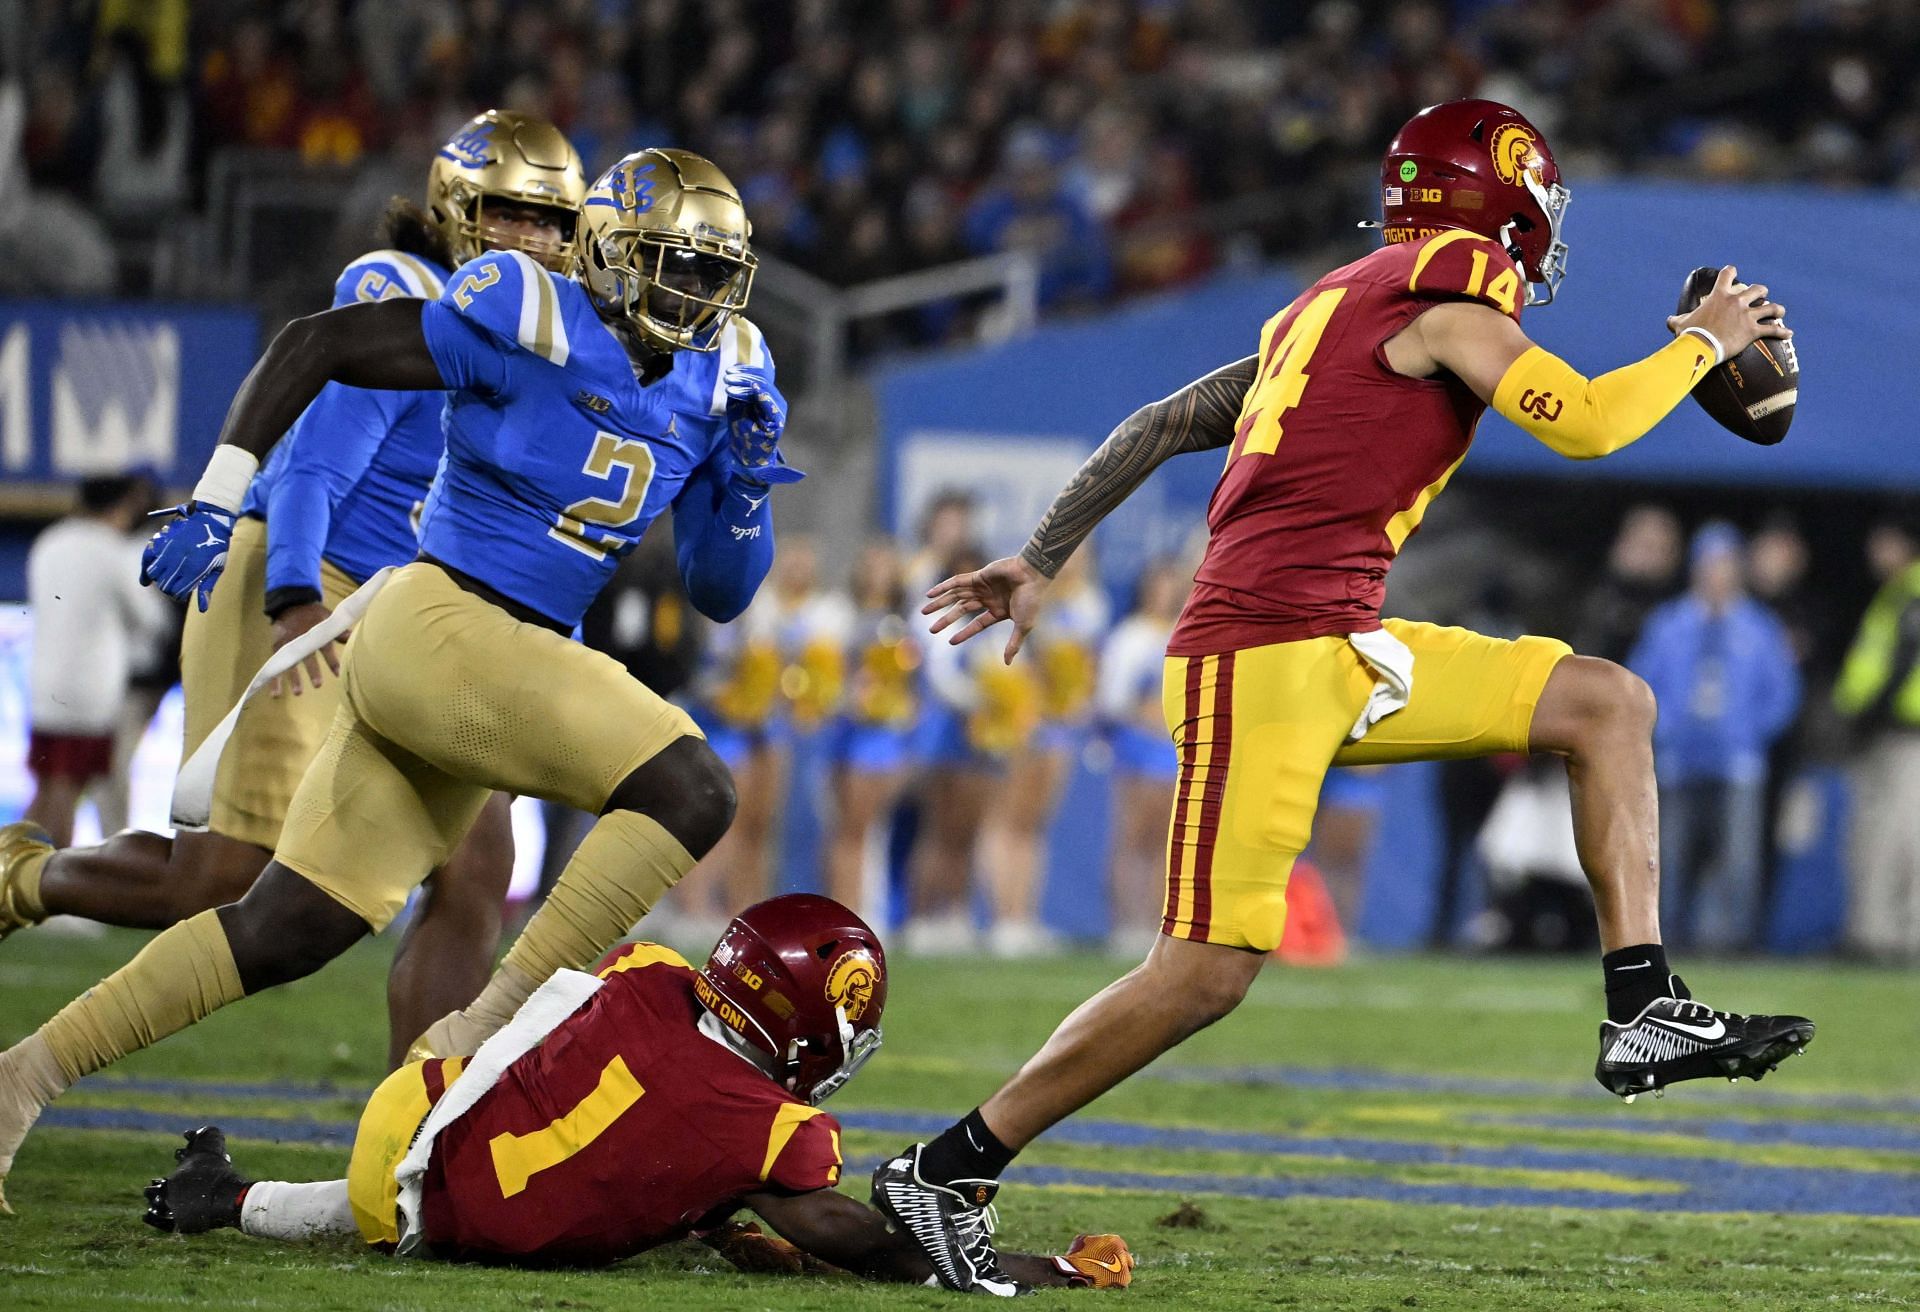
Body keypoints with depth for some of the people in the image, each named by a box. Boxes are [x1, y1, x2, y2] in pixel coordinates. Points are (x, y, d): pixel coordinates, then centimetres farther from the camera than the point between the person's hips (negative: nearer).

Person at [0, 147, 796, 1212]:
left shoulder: (715, 379, 10)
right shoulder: (530, 326, -11)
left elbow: (720, 594, 16)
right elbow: (309, 346, -6)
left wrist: (745, 486, -3)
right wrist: (217, 501, -10)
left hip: (498, 668, 8)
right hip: (438, 624, -8)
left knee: (286, 931, 6)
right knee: (690, 793, -19)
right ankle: (483, 1034, -17)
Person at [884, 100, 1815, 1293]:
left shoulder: (1335, 308, 21)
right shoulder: (1447, 290, -5)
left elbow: (1158, 426, 20)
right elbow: (1587, 426, -9)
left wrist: (1042, 561, 23)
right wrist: (1706, 343, 8)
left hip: (1344, 654, 10)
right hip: (1265, 658, -10)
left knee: (1607, 705, 7)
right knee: (1210, 972, -12)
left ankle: (1645, 1014, 3)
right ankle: (945, 1171, -4)